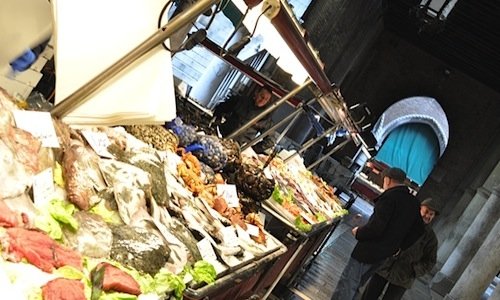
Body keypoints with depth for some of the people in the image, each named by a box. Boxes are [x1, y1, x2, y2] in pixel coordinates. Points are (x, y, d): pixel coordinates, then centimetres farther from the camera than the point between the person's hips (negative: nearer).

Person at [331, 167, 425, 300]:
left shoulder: (389, 197, -18)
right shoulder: (414, 203, 7)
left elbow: (375, 228, -24)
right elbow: (418, 231, 13)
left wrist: (358, 232, -7)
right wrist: (399, 247, 16)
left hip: (368, 251, -8)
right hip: (386, 255, 8)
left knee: (347, 285, 1)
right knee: (354, 286, 20)